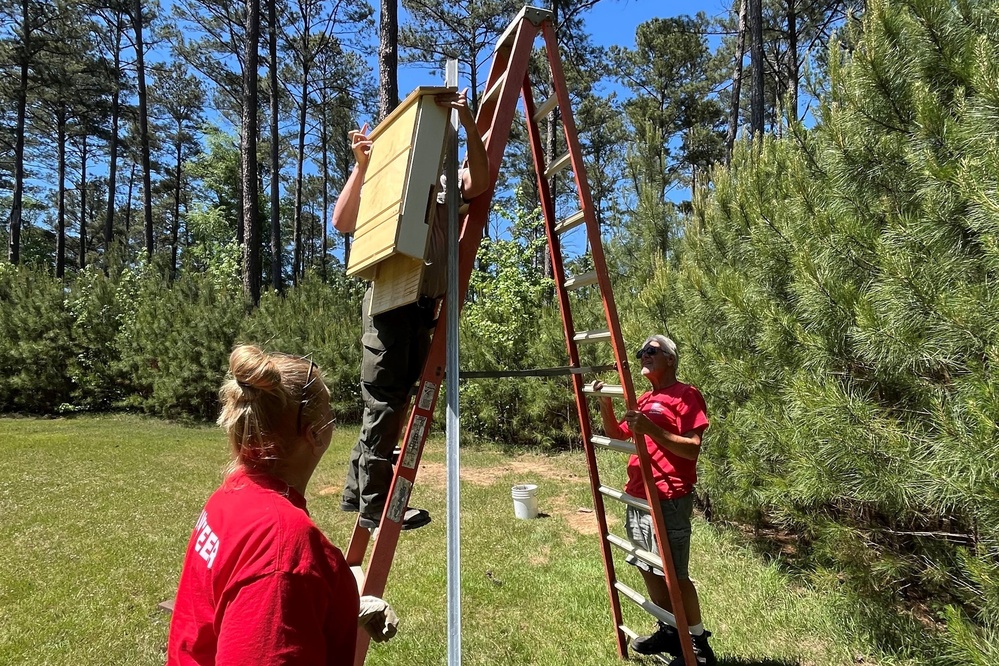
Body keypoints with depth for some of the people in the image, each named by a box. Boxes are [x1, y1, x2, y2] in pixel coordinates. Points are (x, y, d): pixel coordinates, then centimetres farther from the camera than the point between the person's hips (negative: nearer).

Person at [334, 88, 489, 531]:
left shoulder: (447, 187, 11)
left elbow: (479, 183, -11)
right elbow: (341, 223, -7)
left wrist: (469, 124, -19)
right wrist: (361, 166, -12)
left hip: (425, 307, 5)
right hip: (390, 302, -5)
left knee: (395, 403, 13)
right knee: (384, 403, -2)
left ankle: (356, 492, 29)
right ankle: (374, 506, 11)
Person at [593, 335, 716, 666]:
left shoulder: (687, 395, -9)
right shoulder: (644, 399, 15)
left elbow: (692, 449, -17)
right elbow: (617, 435, 19)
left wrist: (651, 429, -28)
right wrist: (605, 405, 3)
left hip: (669, 501, -8)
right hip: (637, 498, 8)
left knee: (675, 575, 0)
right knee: (648, 569, 17)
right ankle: (669, 631, 34)